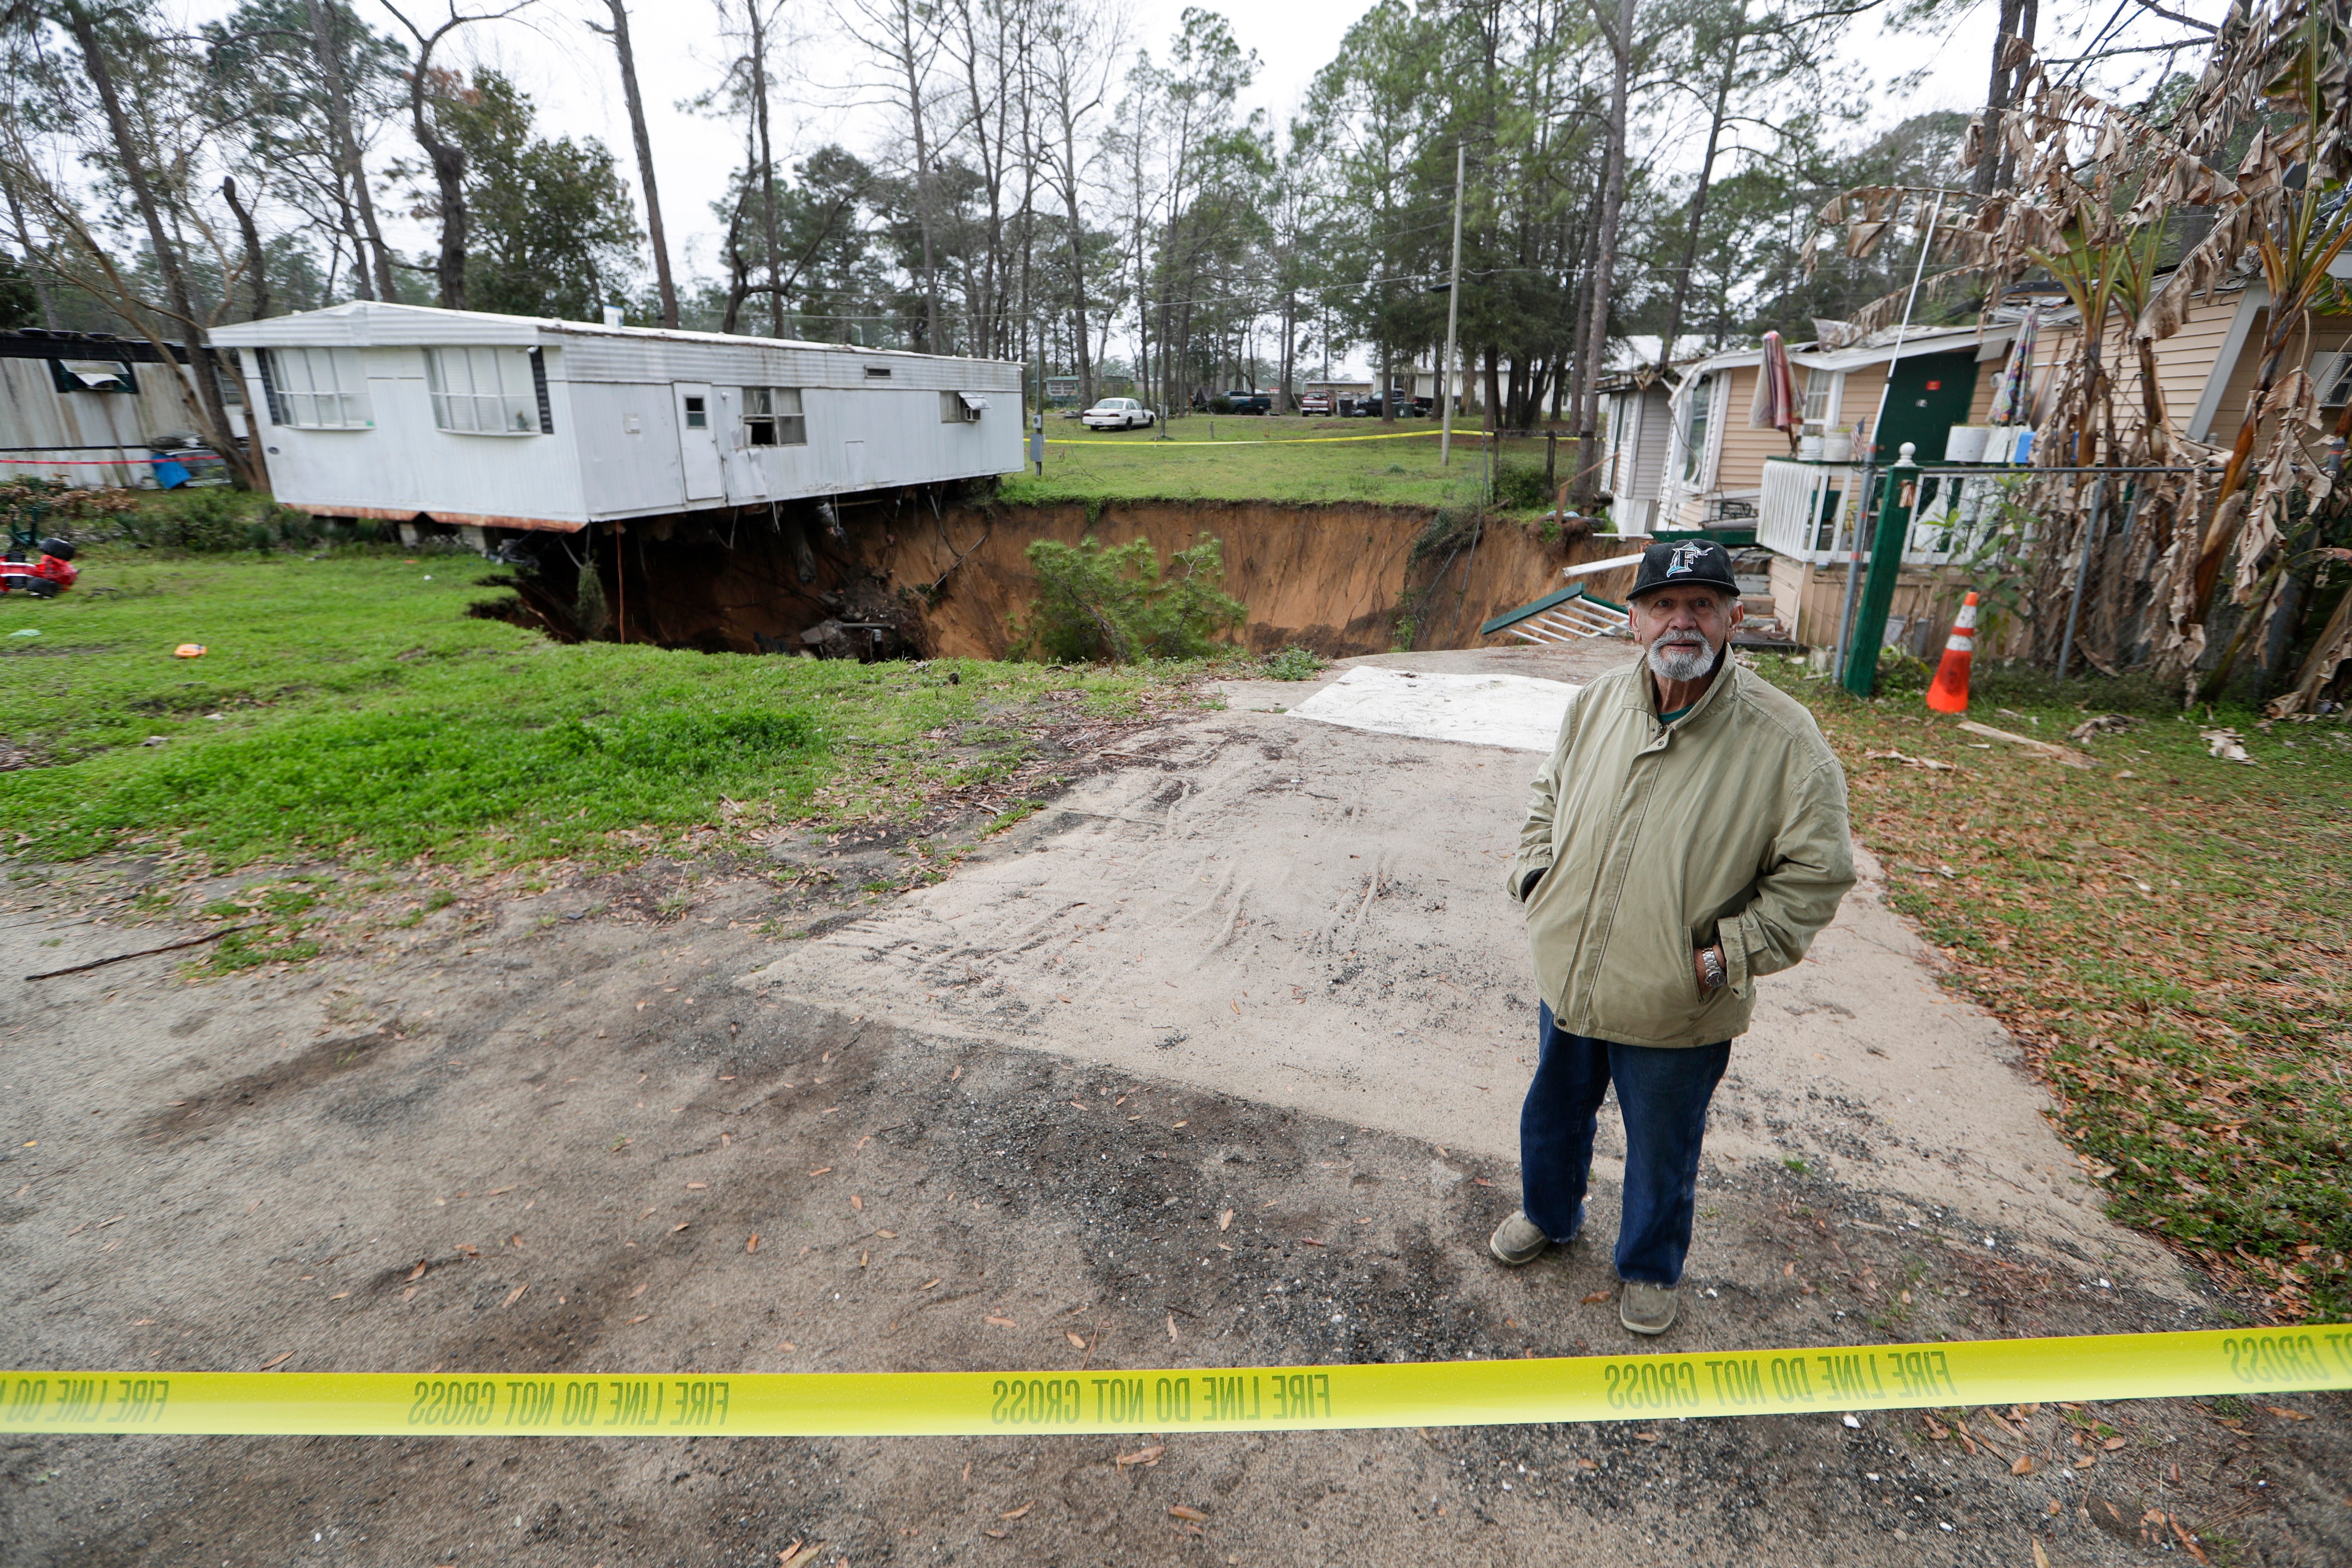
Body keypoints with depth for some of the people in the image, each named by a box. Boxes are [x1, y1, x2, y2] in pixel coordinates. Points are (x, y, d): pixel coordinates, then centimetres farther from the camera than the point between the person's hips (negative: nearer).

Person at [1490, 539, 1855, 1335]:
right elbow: (1548, 798, 13)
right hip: (1569, 981, 4)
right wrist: (1536, 875, 0)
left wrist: (1725, 955, -17)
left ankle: (1651, 1267, 49)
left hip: (1677, 1013, -4)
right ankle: (1549, 1213, 56)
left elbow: (1817, 872, -12)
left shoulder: (1784, 738, -18)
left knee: (1662, 1151, 20)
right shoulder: (1596, 704, -3)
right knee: (1554, 1113, 26)